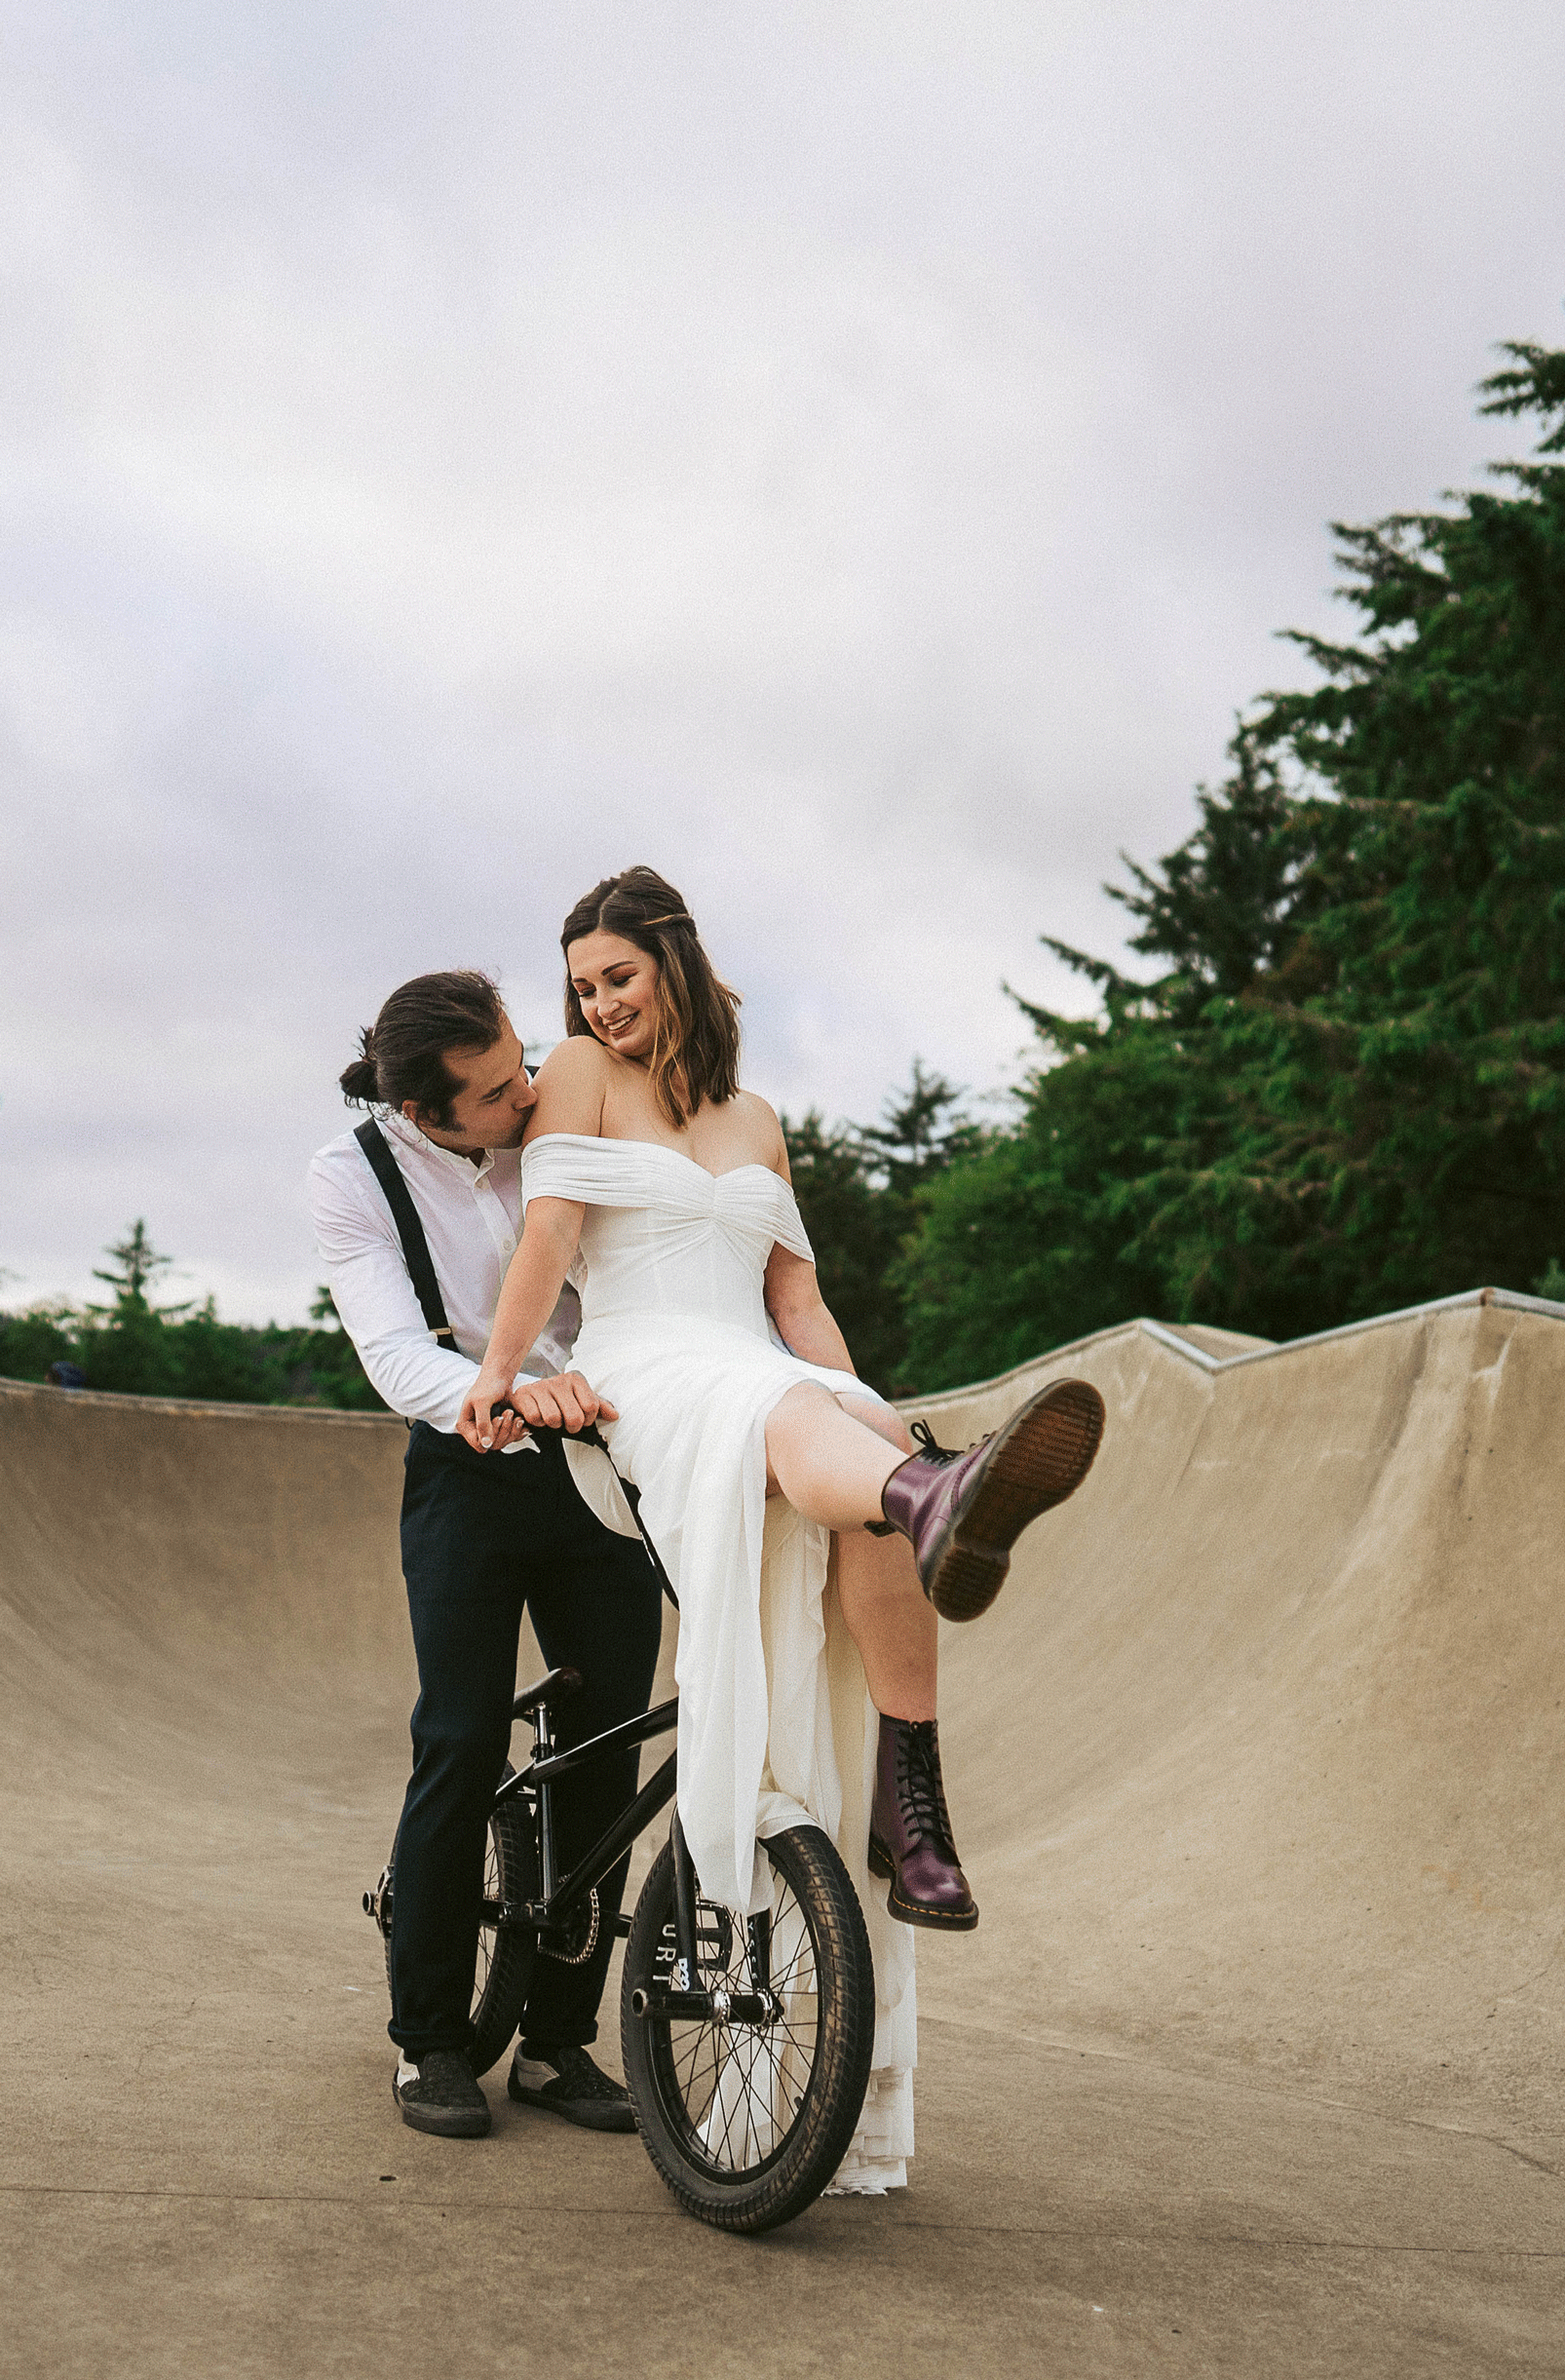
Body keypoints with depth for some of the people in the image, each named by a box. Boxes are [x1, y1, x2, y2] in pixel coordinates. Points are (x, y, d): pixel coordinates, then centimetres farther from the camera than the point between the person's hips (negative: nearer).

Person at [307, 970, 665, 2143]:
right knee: (463, 1749, -9)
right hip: (470, 1472, -2)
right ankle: (431, 2043, 7)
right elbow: (399, 1360, -22)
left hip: (604, 1467, 2)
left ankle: (558, 2042, 12)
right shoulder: (353, 1177, -12)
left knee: (609, 1757, 1)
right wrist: (513, 1392, -42)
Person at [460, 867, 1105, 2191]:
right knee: (784, 1415, -40)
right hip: (644, 1376, -4)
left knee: (872, 1473, -32)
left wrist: (866, 1415, 7)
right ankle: (940, 1503, -76)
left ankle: (908, 1811, -36)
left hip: (763, 1377, 4)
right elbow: (552, 1232, 1)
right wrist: (498, 1372, -9)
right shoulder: (582, 1076, 15)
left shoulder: (755, 1124, 26)